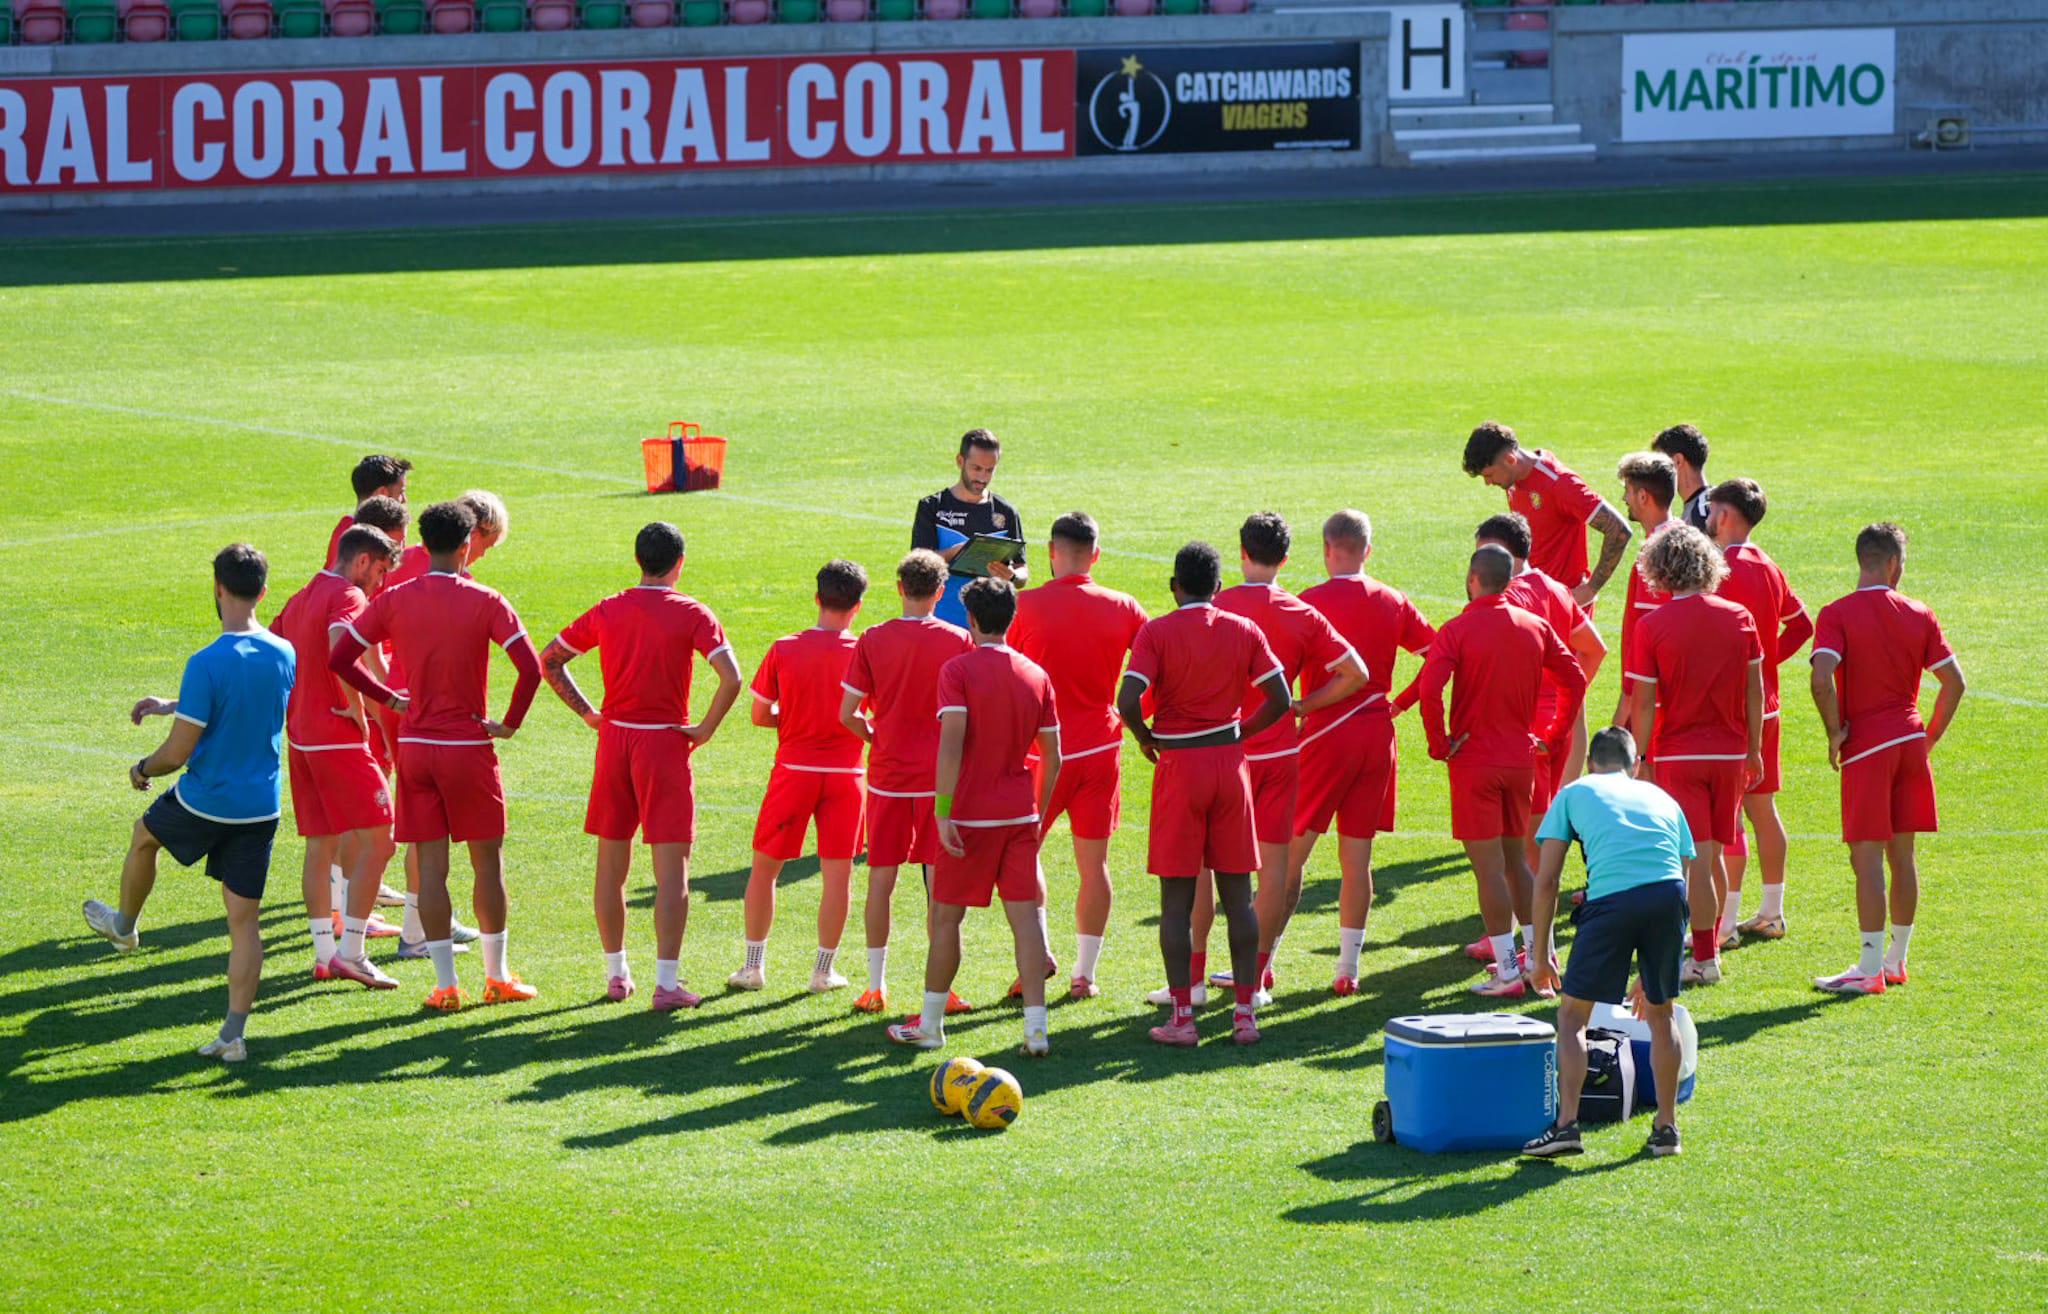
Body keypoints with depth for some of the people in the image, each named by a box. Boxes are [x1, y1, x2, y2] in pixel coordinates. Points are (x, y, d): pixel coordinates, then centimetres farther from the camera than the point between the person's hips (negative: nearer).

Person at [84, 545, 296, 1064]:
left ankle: (124, 924, 53)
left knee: (144, 837, 30)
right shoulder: (284, 656, -3)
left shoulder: (207, 664, -22)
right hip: (260, 808, 4)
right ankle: (233, 1034, 3)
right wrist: (171, 705, 23)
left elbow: (177, 753, -19)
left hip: (204, 803, -4)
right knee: (244, 922, 7)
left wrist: (143, 769, 3)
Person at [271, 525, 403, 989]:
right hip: (339, 738, -9)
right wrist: (357, 710, -20)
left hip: (301, 736, 9)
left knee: (320, 846, 14)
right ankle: (350, 954, -10)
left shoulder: (302, 598, 16)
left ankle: (324, 953, 15)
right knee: (376, 841, -5)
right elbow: (339, 648, -31)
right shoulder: (348, 596, -11)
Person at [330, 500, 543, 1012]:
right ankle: (497, 976, 15)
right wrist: (510, 722, -4)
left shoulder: (395, 600, -1)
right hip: (469, 747, -2)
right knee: (487, 861, 10)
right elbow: (530, 667, -17)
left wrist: (389, 699, 8)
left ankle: (446, 984, 3)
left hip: (414, 746, 2)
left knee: (430, 865, 4)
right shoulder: (485, 602, -8)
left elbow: (340, 658, -1)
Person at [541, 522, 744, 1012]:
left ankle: (616, 973, 22)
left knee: (611, 864, 15)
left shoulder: (607, 611, 4)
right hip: (666, 742, -4)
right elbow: (731, 678, -18)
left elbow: (549, 661, 10)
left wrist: (588, 713, 10)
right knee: (672, 868, -2)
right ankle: (667, 983, -6)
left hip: (614, 738, 4)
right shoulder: (691, 614, -8)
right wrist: (706, 729, -7)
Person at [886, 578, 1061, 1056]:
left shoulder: (958, 670, -8)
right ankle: (1035, 1027, -8)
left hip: (970, 814, -4)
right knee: (1026, 914, 1)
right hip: (1020, 814, 4)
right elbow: (1053, 757, 8)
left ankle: (930, 1024, 17)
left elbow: (952, 744, -18)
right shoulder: (1036, 675, 6)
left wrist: (943, 811, -18)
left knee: (946, 915, 9)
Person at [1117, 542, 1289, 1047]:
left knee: (1177, 899, 2)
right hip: (1230, 763, 3)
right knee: (1237, 895, 8)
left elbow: (1128, 700, -19)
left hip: (1178, 765, -3)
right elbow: (1279, 699, 1)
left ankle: (1182, 1018, 0)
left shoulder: (1157, 632, -7)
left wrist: (1147, 740, 0)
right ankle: (1245, 1013, 6)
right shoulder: (1243, 631, 2)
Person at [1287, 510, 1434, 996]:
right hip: (1377, 736, 4)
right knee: (1357, 858, 7)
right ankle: (1348, 967, 7)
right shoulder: (1394, 602, 6)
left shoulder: (1310, 602, -9)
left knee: (1291, 854, 1)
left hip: (1326, 736, -4)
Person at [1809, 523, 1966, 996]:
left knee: (1867, 857, -5)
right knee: (1902, 856, 13)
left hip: (1866, 746, -5)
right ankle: (1896, 960, 21)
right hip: (1910, 743, 5)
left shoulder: (1837, 615, -9)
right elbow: (1954, 681, 4)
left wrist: (1835, 731, -9)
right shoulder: (1919, 615, 4)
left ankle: (1870, 969, -6)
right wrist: (1930, 737, 14)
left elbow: (1822, 678, -22)